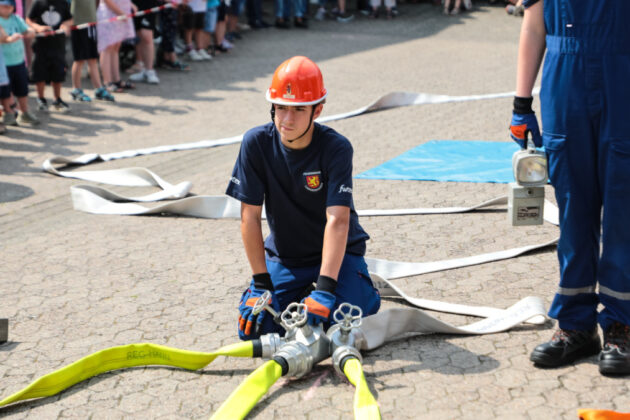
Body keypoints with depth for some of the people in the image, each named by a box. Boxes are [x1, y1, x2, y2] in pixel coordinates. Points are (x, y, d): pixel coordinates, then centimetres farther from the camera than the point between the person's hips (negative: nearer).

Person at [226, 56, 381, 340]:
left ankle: (364, 292, 13)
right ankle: (300, 293, 18)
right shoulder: (256, 144, -16)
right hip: (283, 256, 3)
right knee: (253, 328, -12)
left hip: (337, 253, -2)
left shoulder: (336, 148, -23)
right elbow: (249, 216, -14)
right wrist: (261, 283, -16)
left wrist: (325, 289, -40)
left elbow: (338, 221, -31)